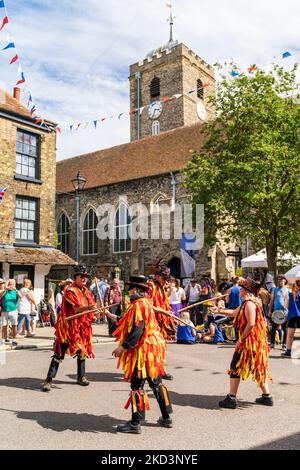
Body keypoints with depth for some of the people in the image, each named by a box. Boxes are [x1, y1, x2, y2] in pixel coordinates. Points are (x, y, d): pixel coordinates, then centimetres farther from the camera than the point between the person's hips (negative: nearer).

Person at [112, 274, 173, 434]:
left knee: (137, 386, -1)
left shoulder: (138, 305, -17)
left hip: (141, 351, -10)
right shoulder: (146, 303, 12)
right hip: (152, 351, 10)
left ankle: (135, 424, 7)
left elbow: (137, 330, -24)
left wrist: (123, 347, -21)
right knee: (156, 384, 17)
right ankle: (166, 418, 26)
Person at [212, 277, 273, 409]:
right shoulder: (247, 303, 14)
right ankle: (267, 396, 22)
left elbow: (251, 324, -27)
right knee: (258, 368, 17)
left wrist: (241, 339, -18)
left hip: (249, 341, -10)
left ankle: (232, 398, 3)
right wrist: (219, 311, 20)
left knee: (235, 367, -1)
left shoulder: (249, 303, -19)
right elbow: (234, 313, 25)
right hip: (257, 341, 10)